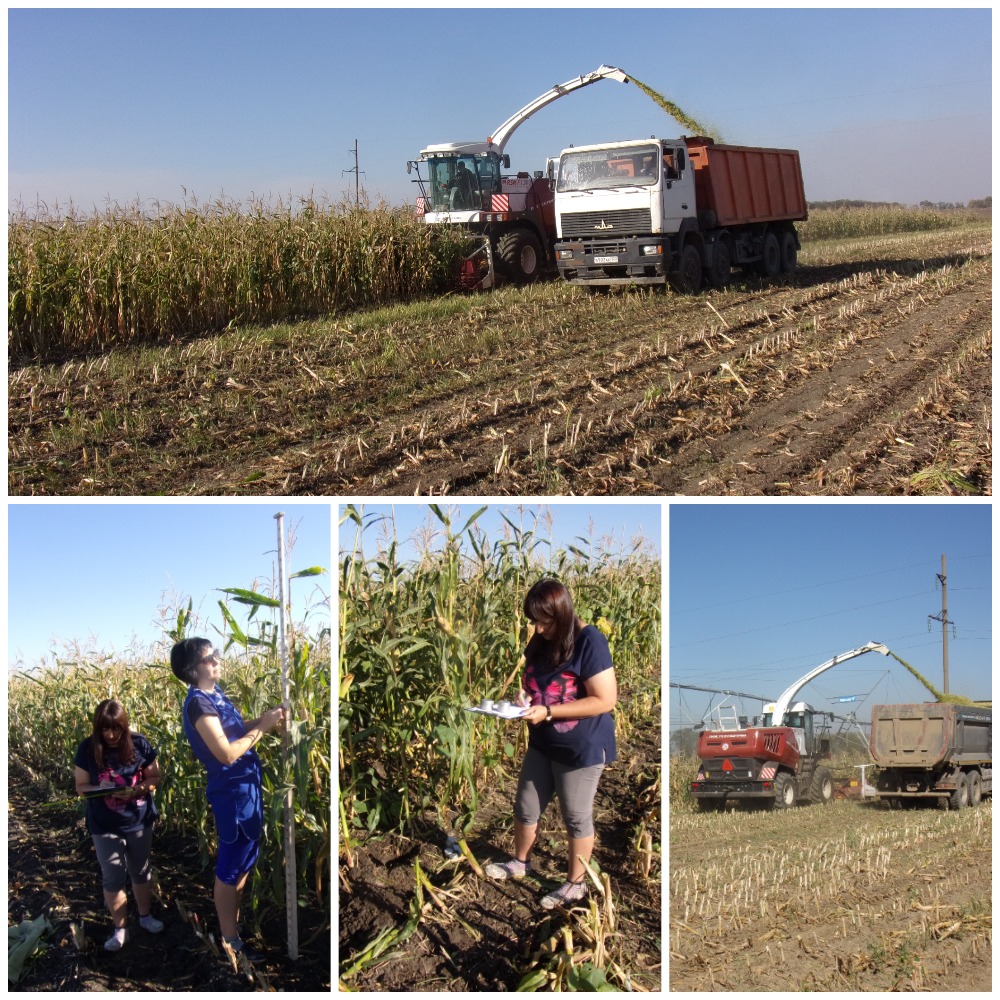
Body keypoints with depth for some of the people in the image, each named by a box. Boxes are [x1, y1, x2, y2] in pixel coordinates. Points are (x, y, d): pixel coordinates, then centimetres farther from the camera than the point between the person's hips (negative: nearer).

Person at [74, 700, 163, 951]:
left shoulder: (139, 744, -12)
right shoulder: (87, 749, -11)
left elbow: (154, 777, -2)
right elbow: (81, 787, -3)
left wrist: (137, 788, -22)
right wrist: (100, 788, -24)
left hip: (139, 821, 1)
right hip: (105, 826, -1)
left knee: (141, 871, 17)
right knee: (112, 878, 6)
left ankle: (145, 916, 38)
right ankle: (119, 928, 23)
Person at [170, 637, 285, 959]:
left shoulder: (215, 692, 6)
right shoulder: (199, 703, -22)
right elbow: (226, 752, -26)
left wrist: (262, 719, -2)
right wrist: (262, 728, -19)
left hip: (246, 785, 10)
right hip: (232, 791, -10)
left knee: (245, 861, 21)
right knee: (229, 869, 4)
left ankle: (235, 923, 36)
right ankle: (229, 940, 16)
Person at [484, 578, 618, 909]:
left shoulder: (589, 642, -24)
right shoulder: (540, 641, -1)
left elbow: (605, 700, -26)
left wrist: (547, 711, -27)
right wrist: (524, 698, -9)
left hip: (581, 748, -7)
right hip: (542, 743, 7)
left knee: (576, 818, 9)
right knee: (525, 807, 19)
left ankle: (575, 883, 27)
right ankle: (520, 863, 42)